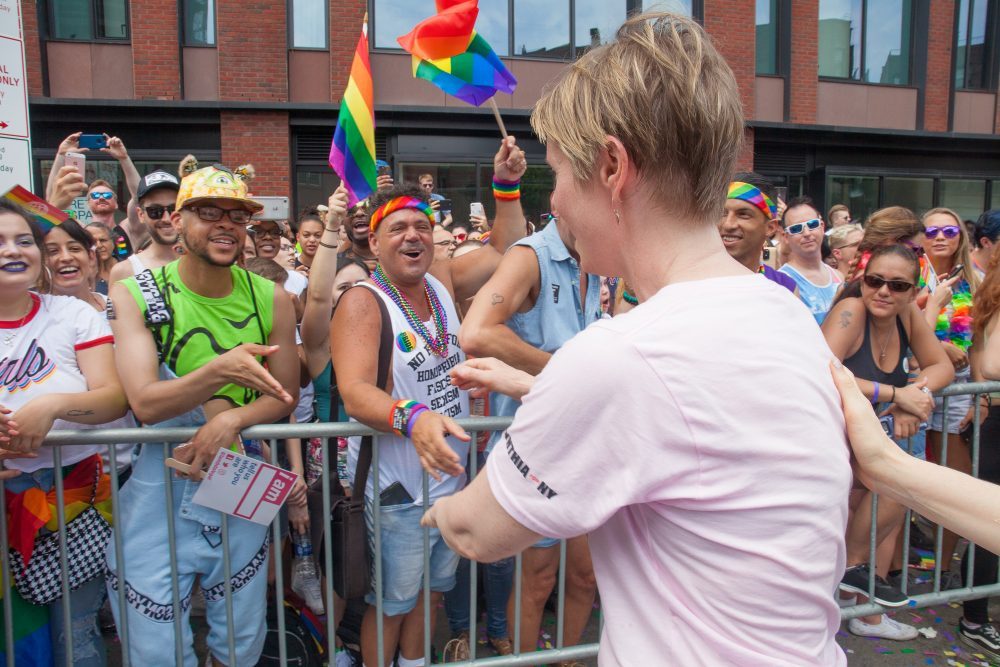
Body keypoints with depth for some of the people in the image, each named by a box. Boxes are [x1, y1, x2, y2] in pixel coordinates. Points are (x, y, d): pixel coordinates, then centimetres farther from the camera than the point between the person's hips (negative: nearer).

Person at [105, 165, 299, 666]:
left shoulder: (272, 299, -2)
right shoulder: (133, 294, -8)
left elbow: (285, 396, 2)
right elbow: (145, 402, -18)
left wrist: (232, 419, -19)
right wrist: (218, 371, -36)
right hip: (158, 479, -2)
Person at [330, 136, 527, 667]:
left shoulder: (441, 281, 4)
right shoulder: (362, 303, -16)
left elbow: (504, 251, 15)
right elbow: (355, 392, -30)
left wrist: (506, 187, 4)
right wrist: (412, 418, -48)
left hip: (452, 478, 7)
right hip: (397, 490, -6)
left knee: (432, 589, 23)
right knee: (392, 604, 11)